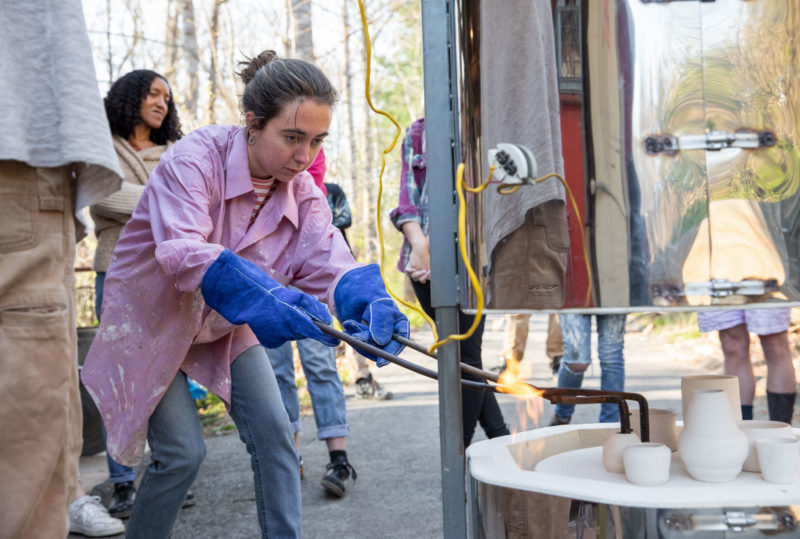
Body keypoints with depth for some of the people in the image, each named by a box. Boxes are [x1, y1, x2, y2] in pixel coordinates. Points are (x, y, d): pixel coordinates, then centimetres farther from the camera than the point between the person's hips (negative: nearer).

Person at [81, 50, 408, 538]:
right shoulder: (196, 157, -28)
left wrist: (370, 302, -46)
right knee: (183, 451, -11)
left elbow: (326, 262, -23)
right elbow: (182, 249, -42)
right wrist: (264, 297, -57)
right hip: (153, 317, -5)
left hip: (227, 325, 5)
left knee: (273, 430, -7)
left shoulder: (302, 190, -10)